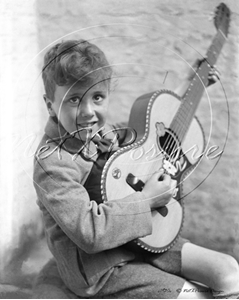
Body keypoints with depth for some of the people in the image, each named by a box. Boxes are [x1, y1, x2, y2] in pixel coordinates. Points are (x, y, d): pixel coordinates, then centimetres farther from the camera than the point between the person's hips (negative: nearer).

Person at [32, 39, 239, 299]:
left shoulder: (103, 133, 1)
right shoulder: (53, 163, -23)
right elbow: (88, 232, -31)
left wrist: (186, 89, 17)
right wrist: (147, 200, -23)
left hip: (141, 239, 8)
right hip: (100, 267, -7)